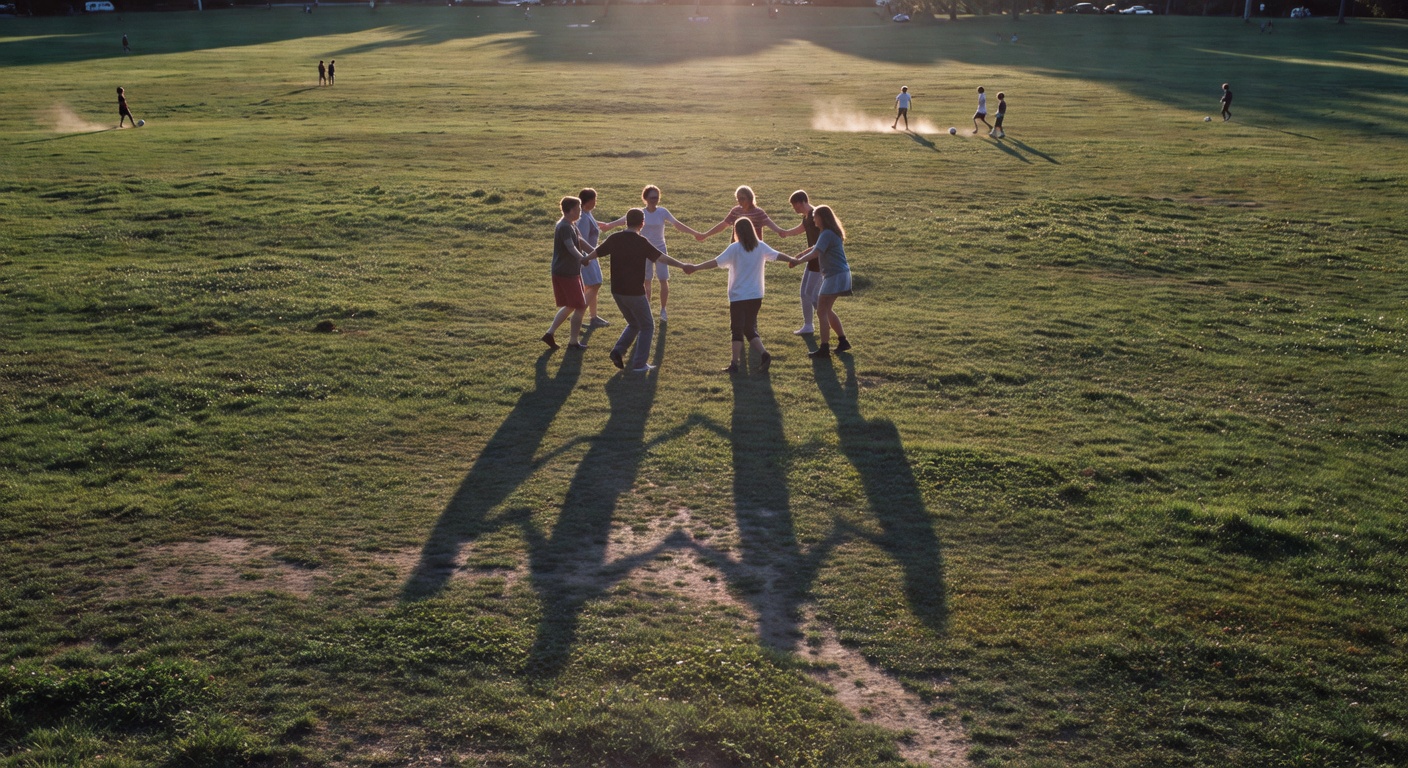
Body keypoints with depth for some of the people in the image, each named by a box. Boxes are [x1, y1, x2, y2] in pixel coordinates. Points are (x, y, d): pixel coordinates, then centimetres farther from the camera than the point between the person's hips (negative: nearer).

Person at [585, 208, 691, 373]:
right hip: (635, 292, -6)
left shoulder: (614, 239, 1)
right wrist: (683, 266, -17)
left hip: (617, 291, 6)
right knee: (647, 326, 10)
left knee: (634, 324, 23)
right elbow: (662, 258, -20)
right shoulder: (641, 242, -14)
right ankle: (639, 364, 6)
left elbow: (595, 253, 14)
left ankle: (618, 350, 3)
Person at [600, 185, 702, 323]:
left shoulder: (662, 212, -5)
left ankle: (663, 310, 14)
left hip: (660, 249, 0)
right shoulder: (640, 213, -7)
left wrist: (694, 233, -20)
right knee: (646, 281, 3)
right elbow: (623, 220, -20)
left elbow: (677, 224, -10)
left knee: (664, 280, -1)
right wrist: (608, 225, -37)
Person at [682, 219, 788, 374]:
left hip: (738, 296, -4)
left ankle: (734, 364, 0)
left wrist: (696, 267, -19)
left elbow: (716, 262, -19)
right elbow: (777, 255, 13)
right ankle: (764, 354, -5)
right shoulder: (761, 247, 3)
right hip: (756, 296, 4)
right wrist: (794, 260, 30)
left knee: (737, 330, 3)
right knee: (750, 329, 14)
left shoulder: (735, 248, -10)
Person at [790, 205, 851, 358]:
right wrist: (801, 254, 19)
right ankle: (842, 341, 22)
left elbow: (815, 253, -26)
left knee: (822, 311, -9)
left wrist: (798, 261, -16)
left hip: (836, 276, -10)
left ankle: (824, 348, -10)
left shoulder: (827, 234, -17)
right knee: (827, 310, 18)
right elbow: (816, 247, 27)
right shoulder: (831, 232, 15)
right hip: (838, 274, 10)